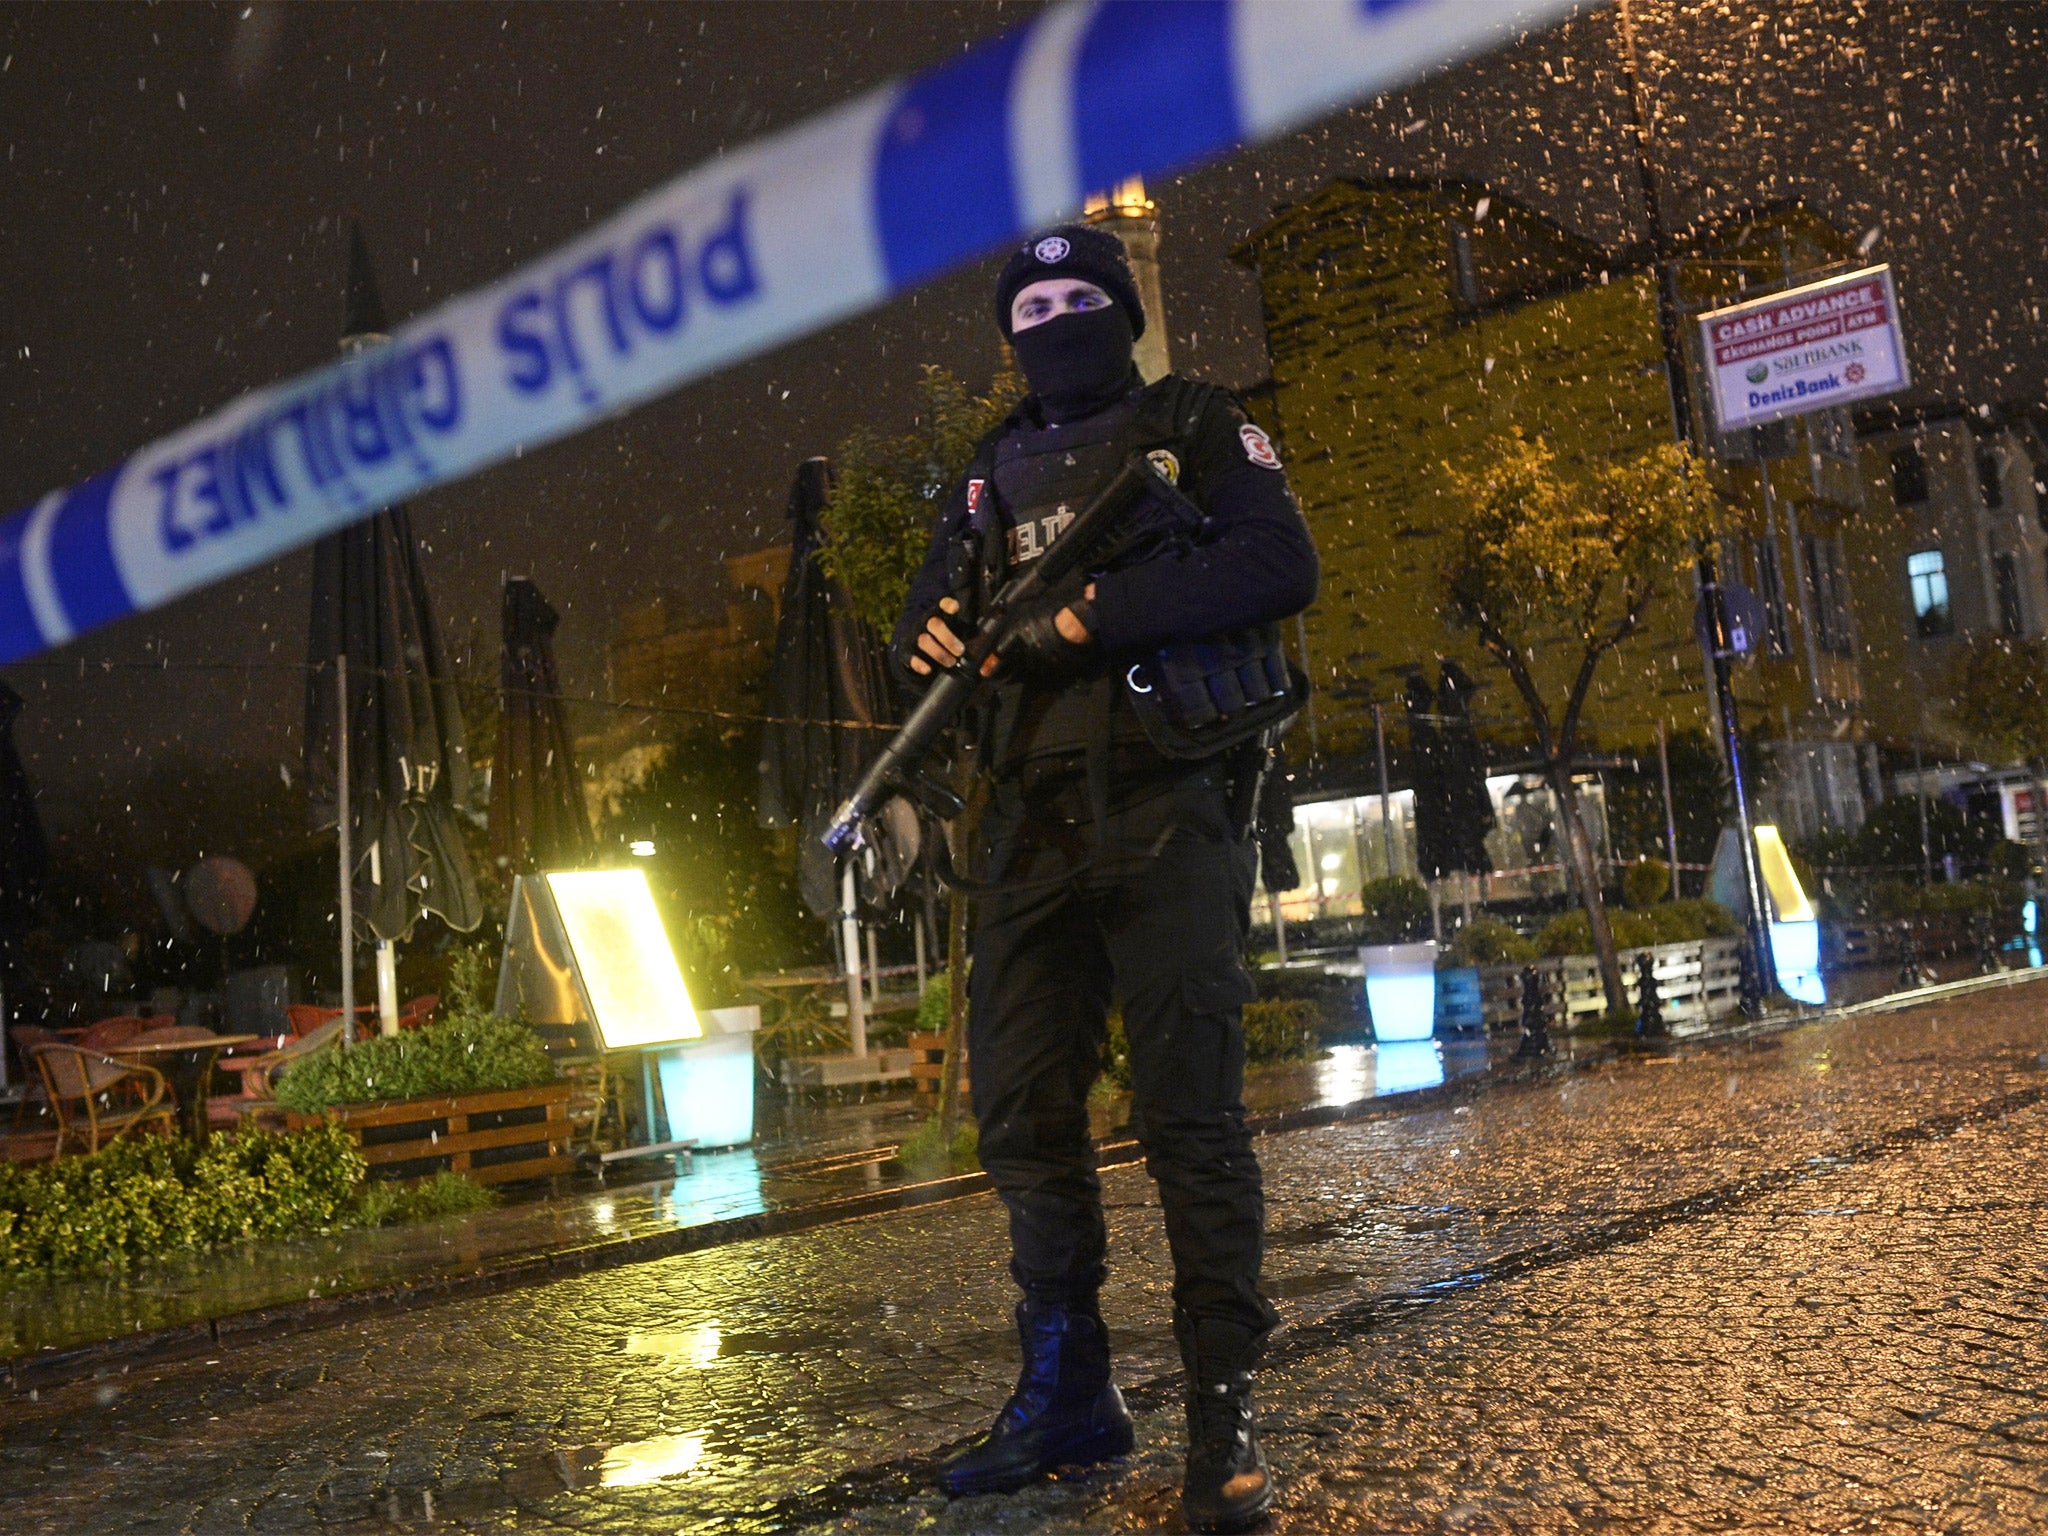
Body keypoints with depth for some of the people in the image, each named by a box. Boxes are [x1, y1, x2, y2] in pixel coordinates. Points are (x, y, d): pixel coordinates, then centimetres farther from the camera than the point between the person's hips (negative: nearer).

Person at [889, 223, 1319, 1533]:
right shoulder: (997, 473, 23)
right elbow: (931, 621, 18)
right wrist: (931, 638, -8)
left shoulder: (1196, 427, 7)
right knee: (1023, 1115, 4)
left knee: (1191, 1114, -7)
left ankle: (1226, 1412, 2)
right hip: (1034, 825, 5)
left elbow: (1281, 565, -9)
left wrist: (1091, 615, -15)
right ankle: (1070, 1396, 18)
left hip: (1167, 808, -5)